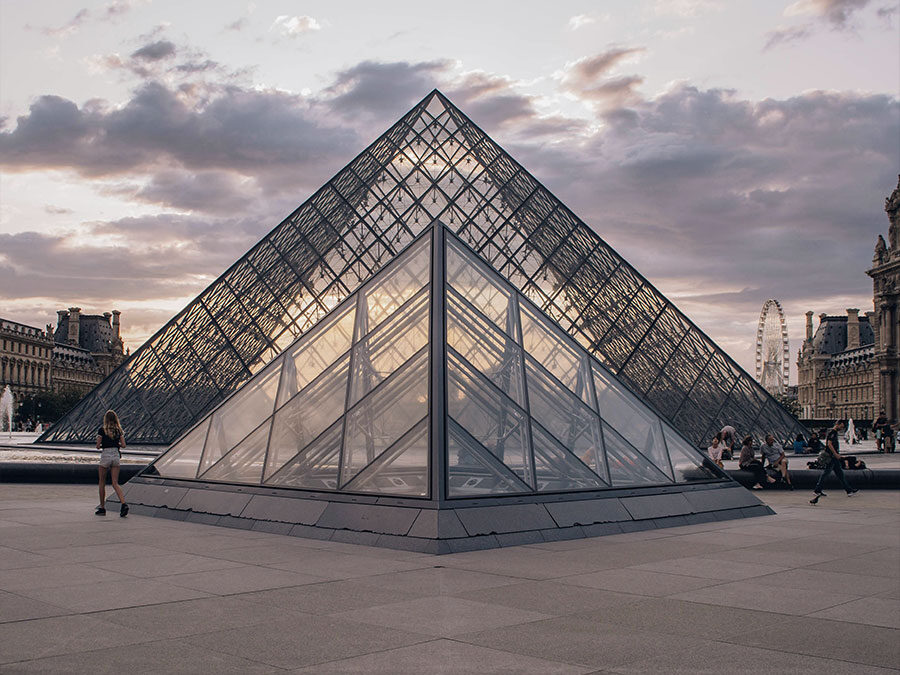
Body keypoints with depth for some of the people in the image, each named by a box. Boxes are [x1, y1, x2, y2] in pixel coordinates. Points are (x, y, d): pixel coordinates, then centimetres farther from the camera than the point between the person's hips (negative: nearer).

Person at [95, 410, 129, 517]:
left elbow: (98, 446, -7)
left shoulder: (102, 429, -5)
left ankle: (102, 508, 16)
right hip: (116, 455, 4)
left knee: (102, 483, 12)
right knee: (115, 483, 3)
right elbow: (123, 445, 2)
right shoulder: (119, 430, 6)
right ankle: (123, 504, -16)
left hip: (105, 455, -3)